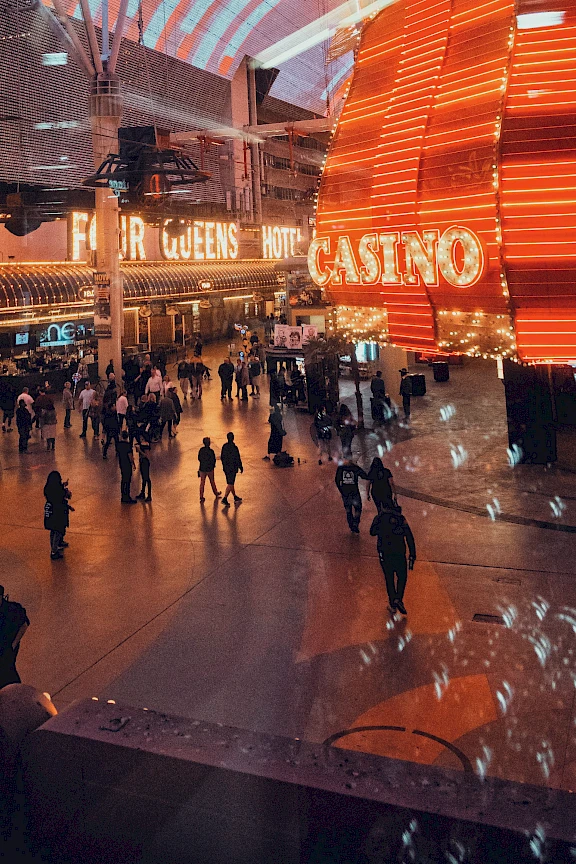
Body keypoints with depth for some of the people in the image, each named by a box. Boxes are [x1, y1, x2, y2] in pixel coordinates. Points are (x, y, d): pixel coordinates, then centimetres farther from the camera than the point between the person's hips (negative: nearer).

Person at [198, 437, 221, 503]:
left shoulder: (201, 450, -6)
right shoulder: (211, 451, -18)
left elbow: (199, 458, 3)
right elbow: (213, 460, -13)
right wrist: (213, 465, 7)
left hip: (202, 468, 3)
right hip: (210, 469, -3)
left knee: (202, 483, 7)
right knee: (212, 482, 17)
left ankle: (201, 497, 2)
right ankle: (216, 493, 37)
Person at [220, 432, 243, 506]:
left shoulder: (224, 446, 0)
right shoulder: (234, 448, -21)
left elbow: (222, 457, 9)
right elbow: (237, 459, -16)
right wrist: (241, 467, -4)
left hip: (226, 468, 7)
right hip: (232, 468, -7)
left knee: (230, 483, 18)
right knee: (230, 484, -1)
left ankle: (235, 497, 31)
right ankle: (225, 499, -7)